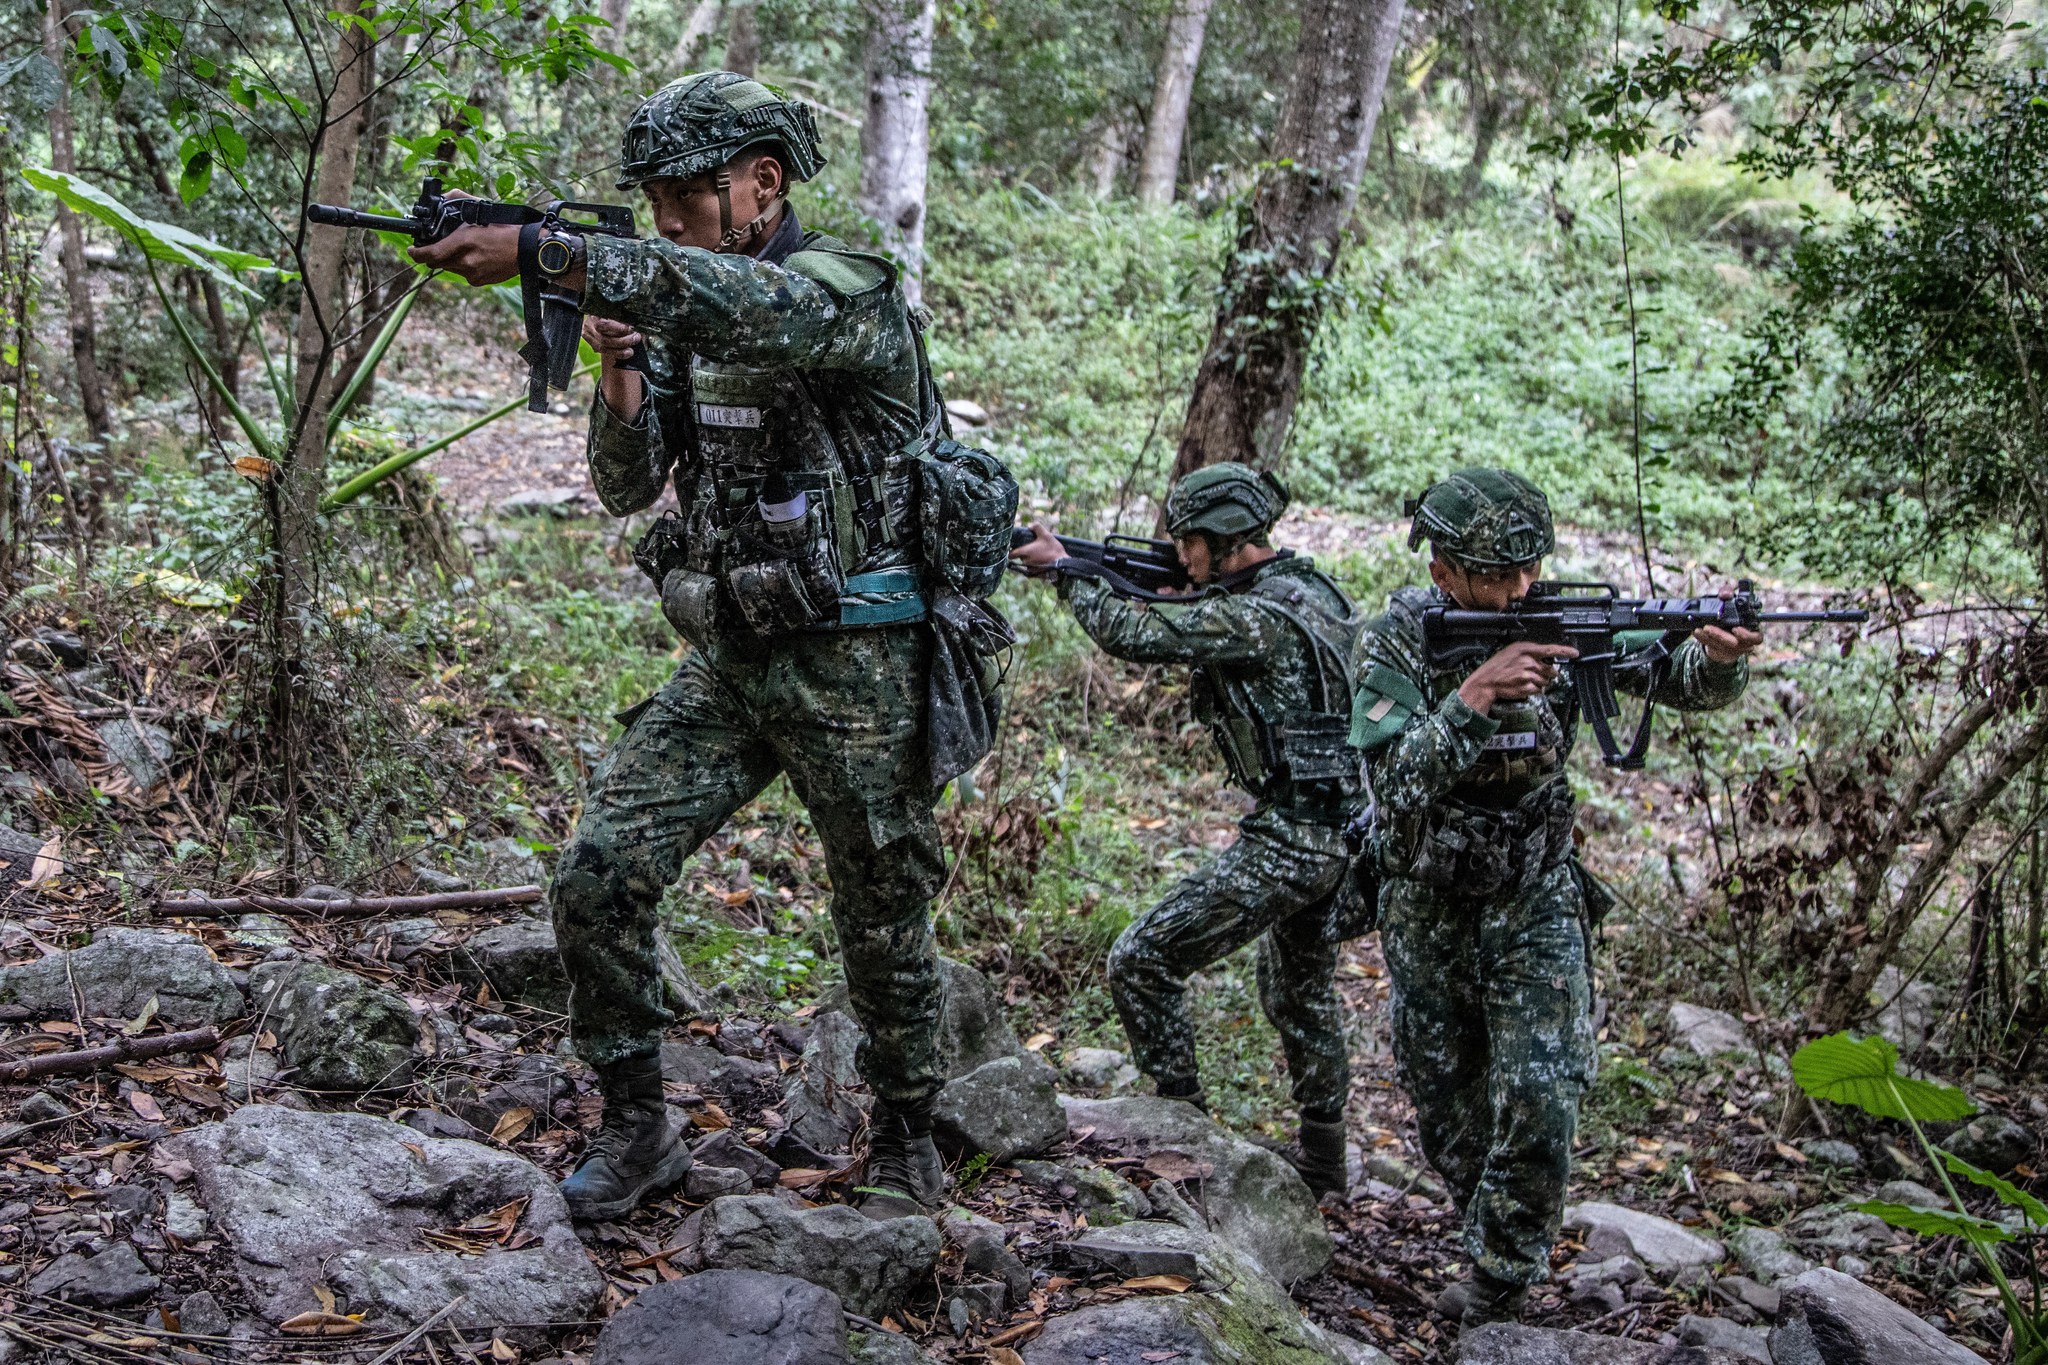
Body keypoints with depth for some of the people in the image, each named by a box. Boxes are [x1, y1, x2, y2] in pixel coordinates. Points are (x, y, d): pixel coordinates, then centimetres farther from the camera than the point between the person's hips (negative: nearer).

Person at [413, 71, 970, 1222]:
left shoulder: (851, 288, -14)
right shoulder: (683, 318, 9)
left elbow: (738, 304, -36)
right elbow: (630, 486, 7)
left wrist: (540, 251, -42)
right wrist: (619, 367, -12)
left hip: (854, 667, -6)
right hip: (728, 660, 6)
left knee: (885, 923, 8)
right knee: (599, 876, -4)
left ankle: (907, 1139, 30)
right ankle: (637, 1128, 12)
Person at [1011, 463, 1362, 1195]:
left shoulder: (1259, 617, -20)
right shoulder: (1308, 586, 9)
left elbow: (1136, 637, -17)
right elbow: (1196, 624, 23)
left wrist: (1064, 571, -3)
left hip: (1288, 843, -10)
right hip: (1336, 831, 10)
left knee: (1140, 962, -4)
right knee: (1300, 994, 25)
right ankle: (1320, 1157, 37)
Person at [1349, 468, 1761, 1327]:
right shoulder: (1393, 643, -17)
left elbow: (1685, 686, -13)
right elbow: (1394, 782, -29)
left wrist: (1720, 658, -36)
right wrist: (1471, 701, -43)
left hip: (1534, 904, 0)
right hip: (1427, 910, 0)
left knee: (1540, 1095, -9)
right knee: (1445, 1101, 13)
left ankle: (1501, 1277, 8)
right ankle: (1491, 1230, 38)